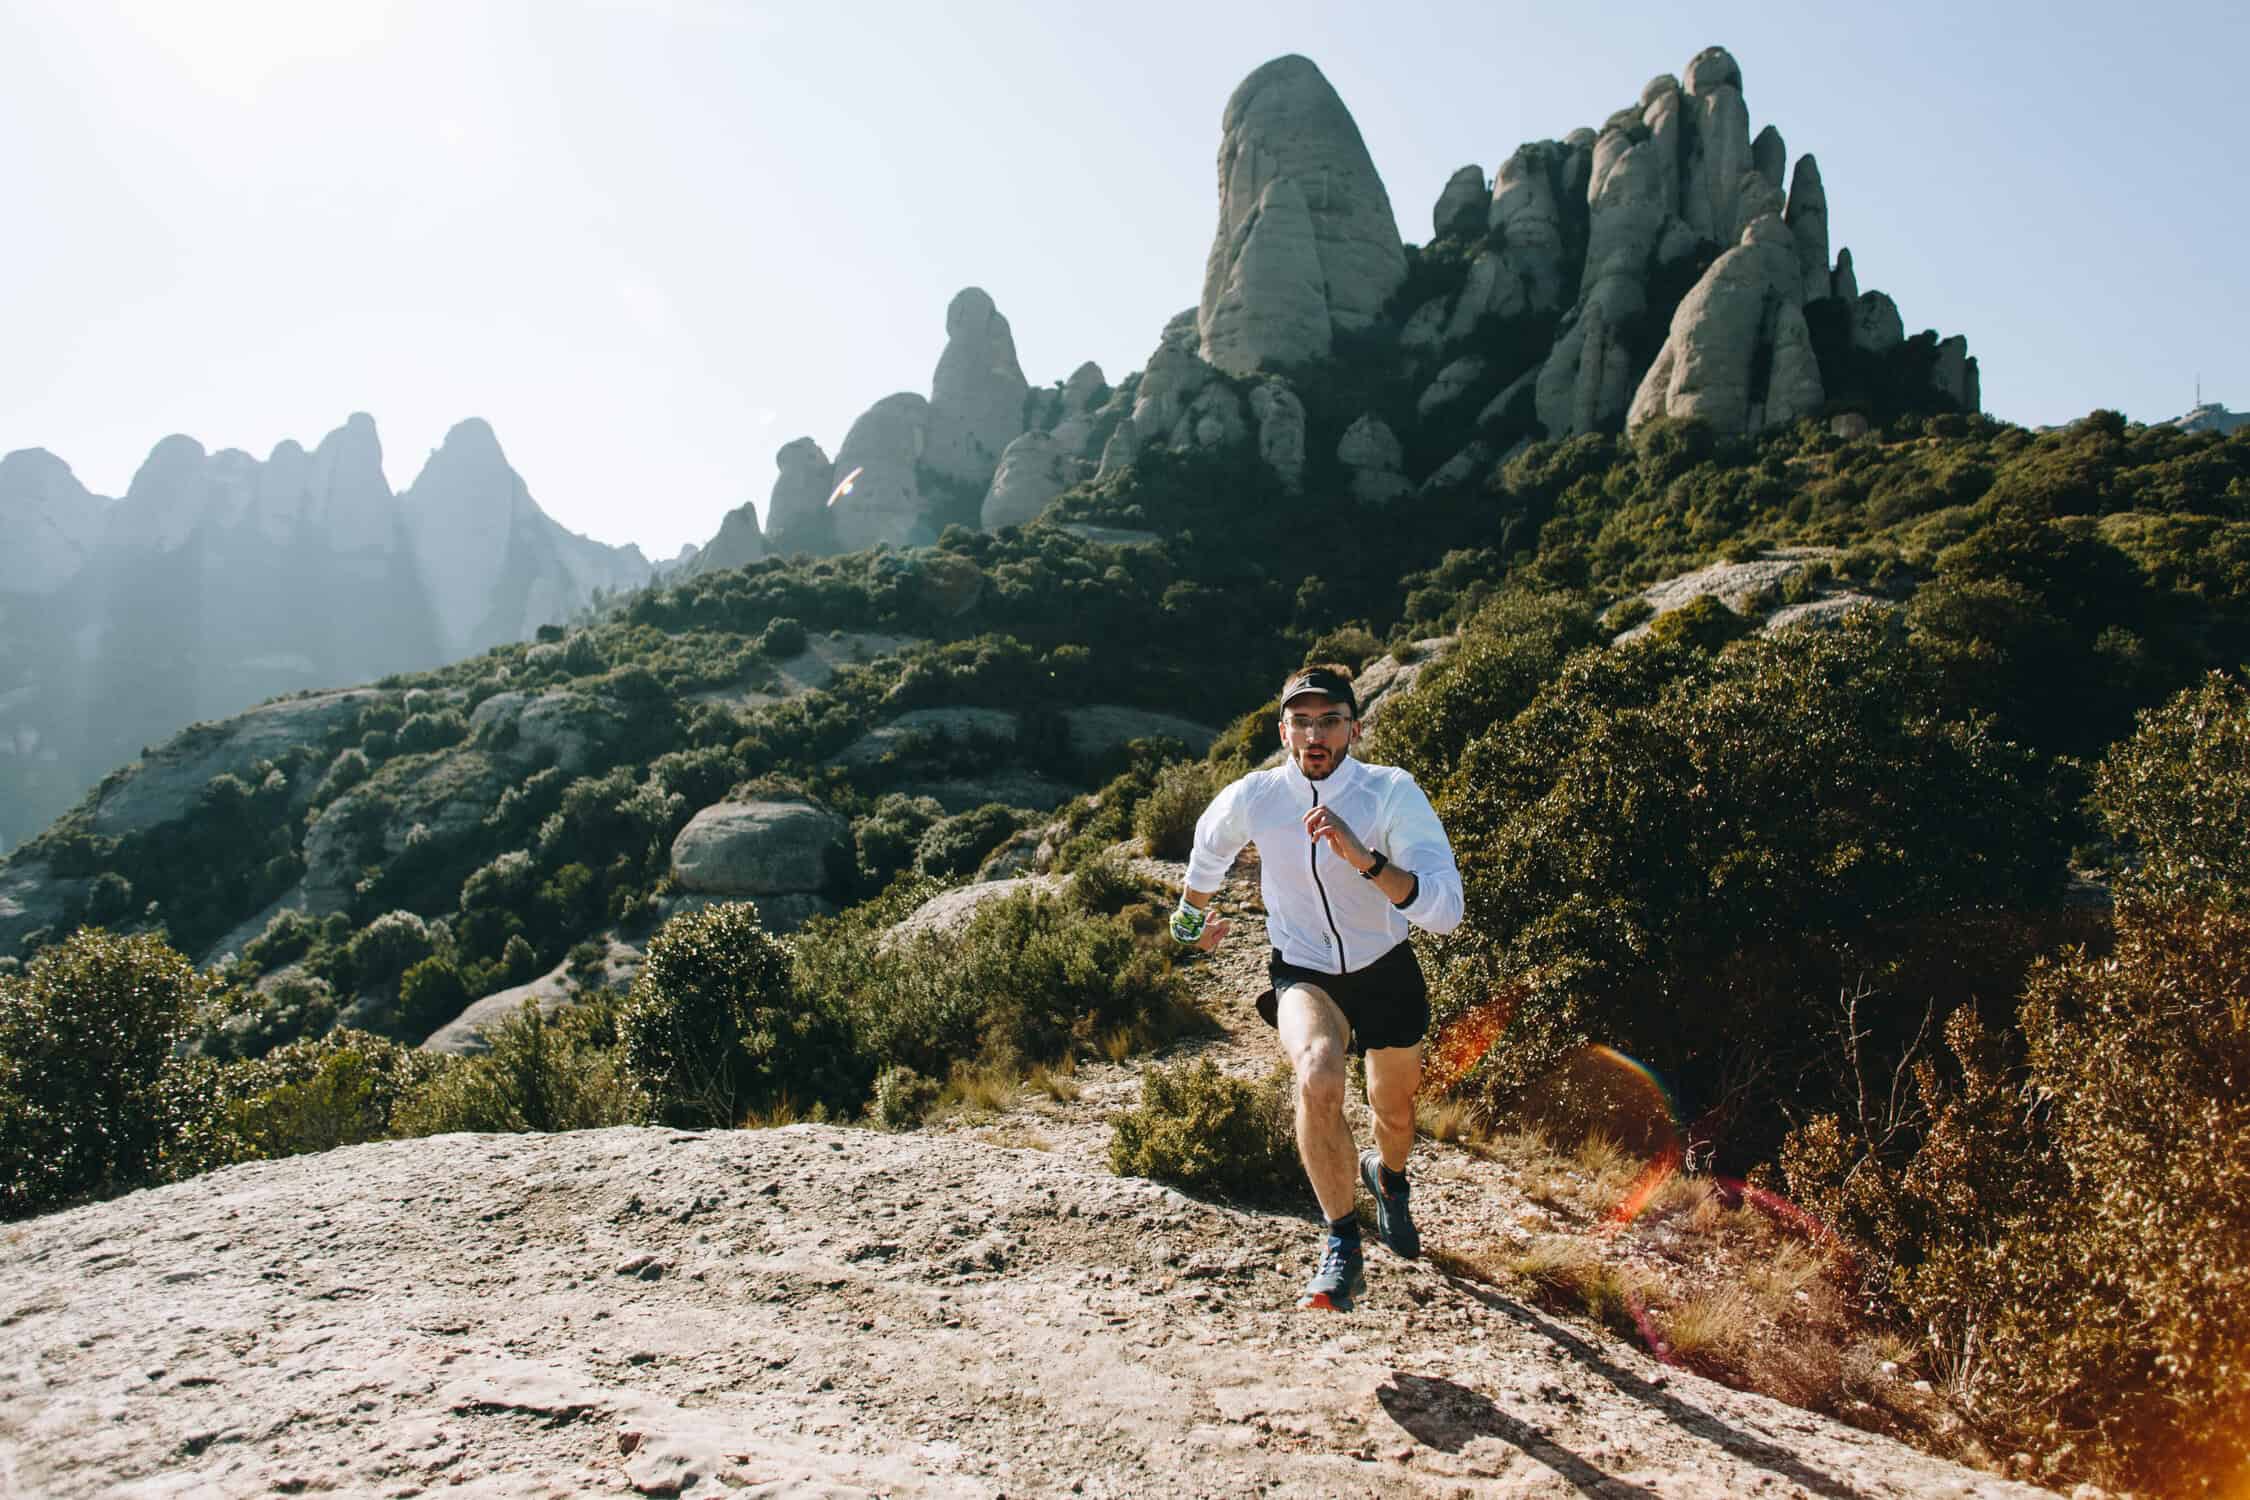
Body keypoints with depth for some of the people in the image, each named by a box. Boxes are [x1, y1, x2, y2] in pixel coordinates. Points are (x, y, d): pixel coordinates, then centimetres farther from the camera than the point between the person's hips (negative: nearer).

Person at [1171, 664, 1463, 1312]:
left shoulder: (1394, 792, -23)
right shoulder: (1253, 797, -18)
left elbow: (1446, 910, -32)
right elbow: (1209, 846, 7)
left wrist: (1361, 856, -45)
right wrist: (1193, 917, 23)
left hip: (1386, 972, 1)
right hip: (1303, 973, -1)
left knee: (1395, 1112, 20)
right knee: (1318, 1078, -31)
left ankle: (1388, 1179, 59)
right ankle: (1342, 1247, -12)